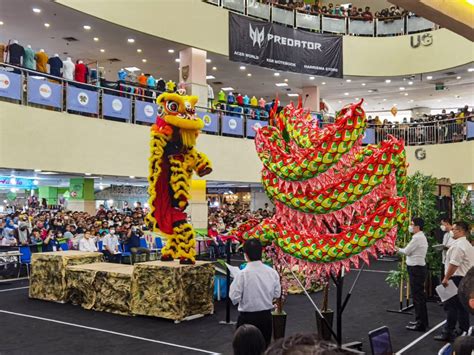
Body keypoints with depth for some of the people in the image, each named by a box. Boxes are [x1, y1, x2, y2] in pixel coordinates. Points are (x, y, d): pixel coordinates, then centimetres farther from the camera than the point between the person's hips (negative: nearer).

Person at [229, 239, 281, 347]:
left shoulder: (242, 274, -18)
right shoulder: (272, 272, -6)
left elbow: (234, 297, -14)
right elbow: (277, 294, 2)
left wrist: (233, 285, 3)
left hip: (247, 318, -4)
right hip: (266, 316, 4)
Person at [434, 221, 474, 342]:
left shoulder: (458, 245, -18)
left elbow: (454, 264, -22)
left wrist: (446, 278, -17)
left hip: (457, 278, -10)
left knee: (451, 306, -5)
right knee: (462, 306, 15)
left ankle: (448, 333, -1)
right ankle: (464, 331, 21)